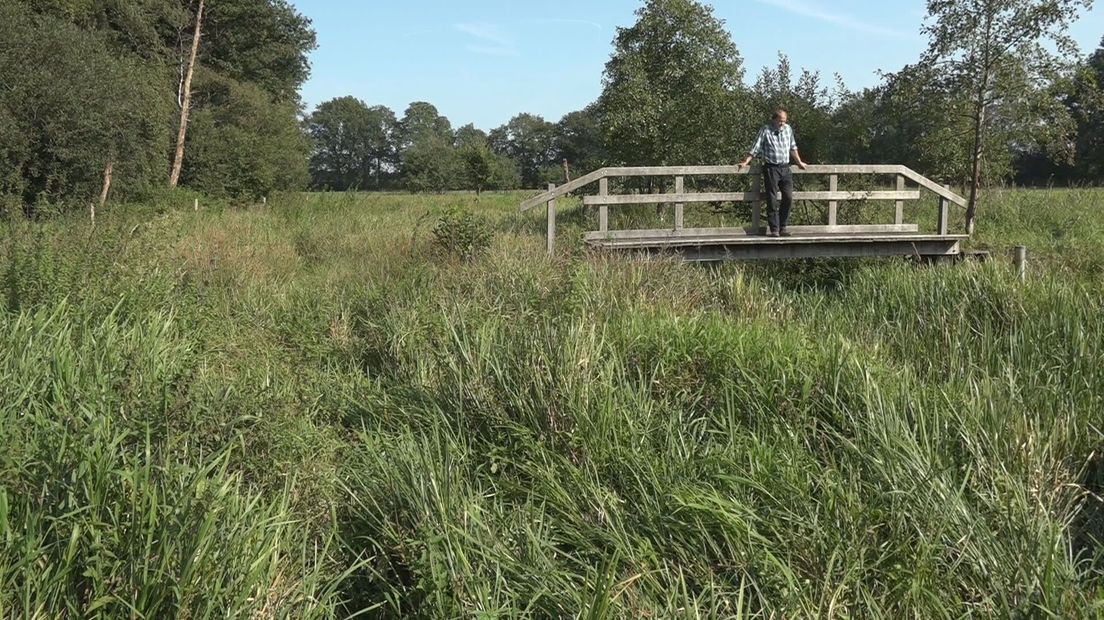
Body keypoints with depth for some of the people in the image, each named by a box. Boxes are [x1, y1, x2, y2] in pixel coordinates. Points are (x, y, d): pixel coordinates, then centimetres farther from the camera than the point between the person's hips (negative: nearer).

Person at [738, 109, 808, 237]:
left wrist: (799, 162, 29)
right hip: (771, 168, -4)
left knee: (788, 198, -1)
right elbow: (755, 148, 0)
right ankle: (774, 229, 1)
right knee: (772, 200, -3)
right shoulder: (765, 130, -2)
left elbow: (793, 148, 23)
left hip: (785, 168, 4)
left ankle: (783, 227, 10)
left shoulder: (788, 129, 11)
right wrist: (745, 162, -4)